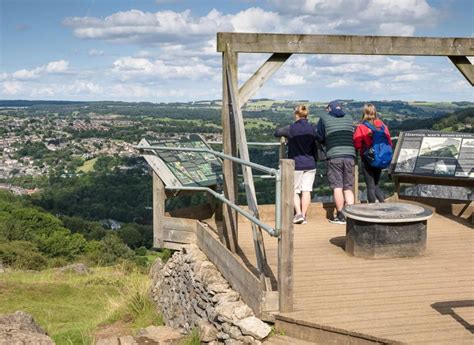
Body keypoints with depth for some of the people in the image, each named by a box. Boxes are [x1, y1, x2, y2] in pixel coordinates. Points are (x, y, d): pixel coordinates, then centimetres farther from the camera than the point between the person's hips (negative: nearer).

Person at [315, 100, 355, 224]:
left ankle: (340, 216, 3)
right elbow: (353, 136, 19)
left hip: (333, 155, -3)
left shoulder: (324, 117, 7)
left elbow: (318, 136, 11)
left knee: (337, 187, 1)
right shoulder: (348, 118, 16)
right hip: (350, 155, 3)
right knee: (348, 187, 9)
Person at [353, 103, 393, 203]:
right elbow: (389, 142, 1)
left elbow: (357, 145, -13)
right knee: (376, 185, 18)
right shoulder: (382, 125, 0)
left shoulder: (361, 127, -11)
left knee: (370, 186, 3)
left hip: (367, 159, -4)